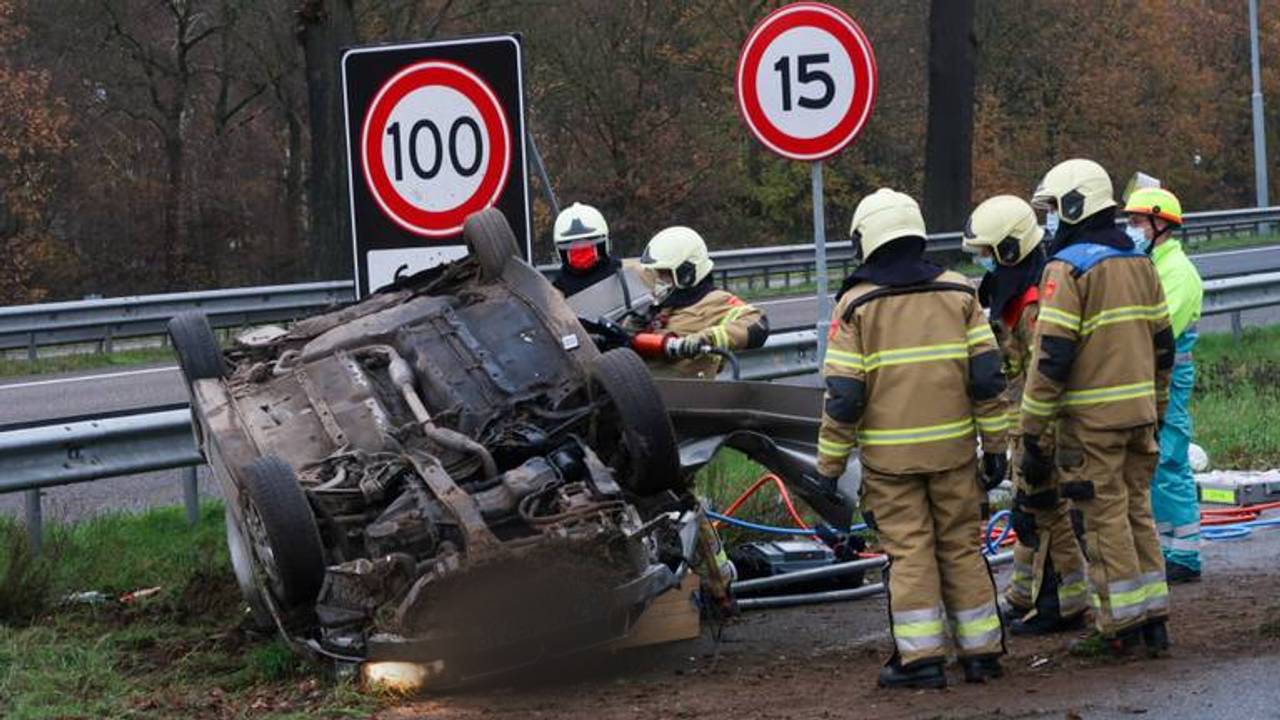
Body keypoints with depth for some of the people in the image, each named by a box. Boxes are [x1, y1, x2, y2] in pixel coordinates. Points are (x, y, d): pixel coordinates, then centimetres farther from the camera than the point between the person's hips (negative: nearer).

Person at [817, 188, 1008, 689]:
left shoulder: (856, 305, -5)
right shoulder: (958, 294, 3)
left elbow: (843, 395, -7)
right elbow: (986, 375, 1)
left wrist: (829, 466, -1)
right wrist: (995, 443, 8)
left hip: (889, 454, -3)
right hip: (953, 448, 3)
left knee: (909, 552, 2)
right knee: (962, 546, 10)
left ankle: (921, 655, -2)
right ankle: (981, 651, 14)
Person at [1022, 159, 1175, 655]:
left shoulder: (1068, 268, -12)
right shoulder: (1139, 264, 11)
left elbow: (1051, 357, -16)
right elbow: (1162, 344, 16)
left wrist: (1032, 431, -12)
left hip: (1090, 418, -7)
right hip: (1138, 411, 7)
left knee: (1104, 520, 0)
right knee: (1137, 511, 14)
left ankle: (1122, 626, 3)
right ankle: (1153, 621, 16)